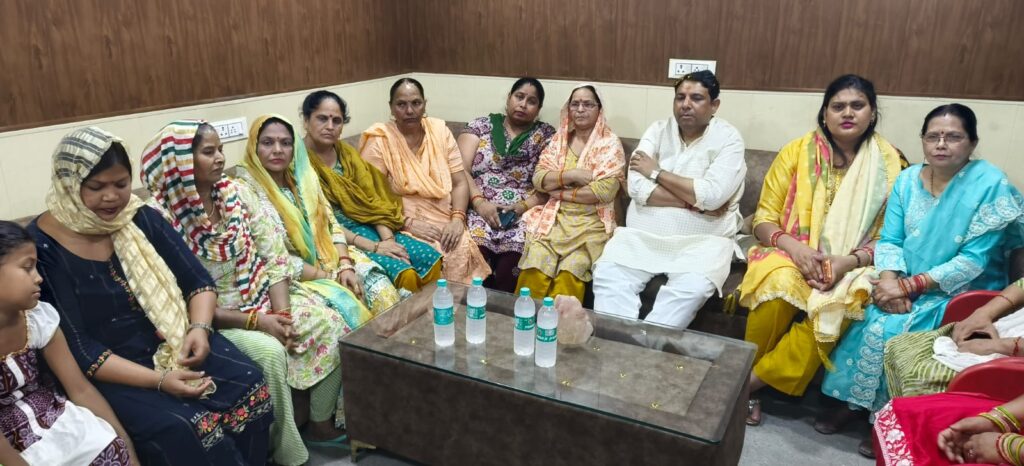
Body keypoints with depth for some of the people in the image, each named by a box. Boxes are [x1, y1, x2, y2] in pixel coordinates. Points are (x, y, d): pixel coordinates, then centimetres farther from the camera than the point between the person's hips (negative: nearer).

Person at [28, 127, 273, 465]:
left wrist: (200, 328, -16)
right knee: (178, 430, -28)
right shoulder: (42, 248, -11)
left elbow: (198, 281, 5)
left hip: (173, 342, 4)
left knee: (250, 386, -18)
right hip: (109, 370, -4)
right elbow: (75, 349, -15)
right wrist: (157, 380, -24)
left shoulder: (143, 218, 2)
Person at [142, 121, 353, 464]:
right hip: (212, 317, -5)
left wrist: (282, 312, -15)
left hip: (264, 296, 5)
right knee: (270, 352, -31)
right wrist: (256, 321, -21)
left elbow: (274, 253, -1)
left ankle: (322, 420, 4)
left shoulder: (236, 193, -1)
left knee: (329, 324, -16)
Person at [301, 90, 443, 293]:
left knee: (431, 258, -16)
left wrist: (388, 239, -11)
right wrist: (373, 247, -18)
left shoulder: (346, 152, 12)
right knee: (403, 273, -30)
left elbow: (372, 198, 6)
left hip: (366, 226, 6)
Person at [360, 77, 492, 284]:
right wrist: (409, 223, -19)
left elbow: (460, 183, 5)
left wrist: (457, 219, -12)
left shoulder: (440, 130, 6)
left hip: (444, 223, 3)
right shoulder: (379, 140, -4)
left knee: (464, 247, -25)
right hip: (401, 226, -3)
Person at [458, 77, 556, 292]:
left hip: (523, 215, 0)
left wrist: (523, 206, -12)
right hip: (478, 210, 0)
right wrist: (480, 203, -12)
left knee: (509, 270, -28)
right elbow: (460, 169, 3)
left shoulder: (546, 135, 14)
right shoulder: (481, 125, 14)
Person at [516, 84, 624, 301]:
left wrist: (561, 193, -6)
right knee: (534, 269, -24)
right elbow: (538, 178, 3)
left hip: (591, 223, -3)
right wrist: (571, 174, -11)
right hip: (553, 218, 3)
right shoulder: (559, 139, 13)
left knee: (569, 273, -28)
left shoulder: (610, 143, 1)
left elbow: (605, 190, -11)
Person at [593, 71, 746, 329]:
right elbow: (637, 188, -6)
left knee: (691, 288, -31)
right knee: (607, 273, -22)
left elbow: (712, 195, -18)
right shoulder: (658, 130, 7)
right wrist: (694, 200, -13)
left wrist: (656, 172, -8)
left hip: (702, 239, -3)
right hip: (643, 234, 3)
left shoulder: (729, 139, -1)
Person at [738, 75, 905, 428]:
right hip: (790, 254, 0)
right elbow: (763, 220, -1)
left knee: (836, 306, -34)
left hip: (850, 265, 1)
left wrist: (848, 262, -19)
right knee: (780, 287, -35)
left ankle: (753, 381, -20)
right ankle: (743, 372, -13)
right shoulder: (797, 151, 0)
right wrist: (793, 246, -21)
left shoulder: (889, 163, 1)